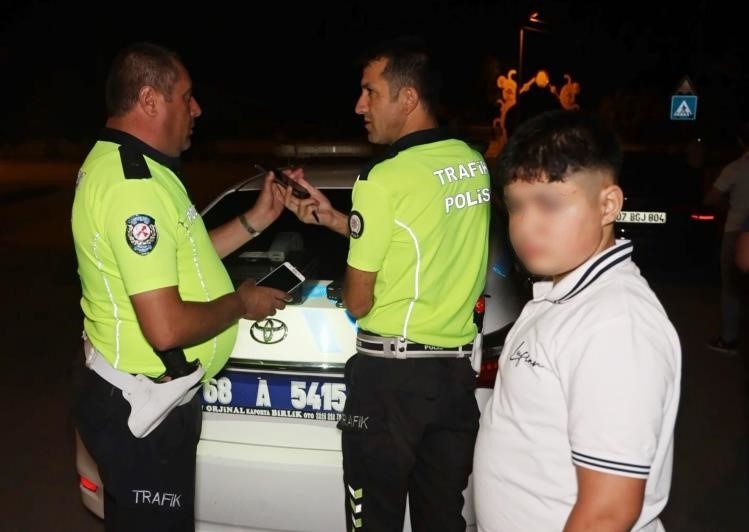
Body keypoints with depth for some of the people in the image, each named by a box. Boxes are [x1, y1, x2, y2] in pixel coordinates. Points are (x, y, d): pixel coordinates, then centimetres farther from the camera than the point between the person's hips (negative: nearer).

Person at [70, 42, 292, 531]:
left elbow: (179, 260, 16)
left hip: (147, 396, 10)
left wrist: (258, 219, 12)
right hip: (141, 410, -10)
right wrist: (240, 303, -14)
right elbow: (166, 327, -31)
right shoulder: (133, 184, -26)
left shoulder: (122, 165, 8)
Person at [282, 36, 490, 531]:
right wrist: (333, 219, 14)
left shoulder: (384, 178, -17)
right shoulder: (474, 164, 5)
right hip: (457, 366, 7)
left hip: (390, 373, -7)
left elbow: (357, 302, -11)